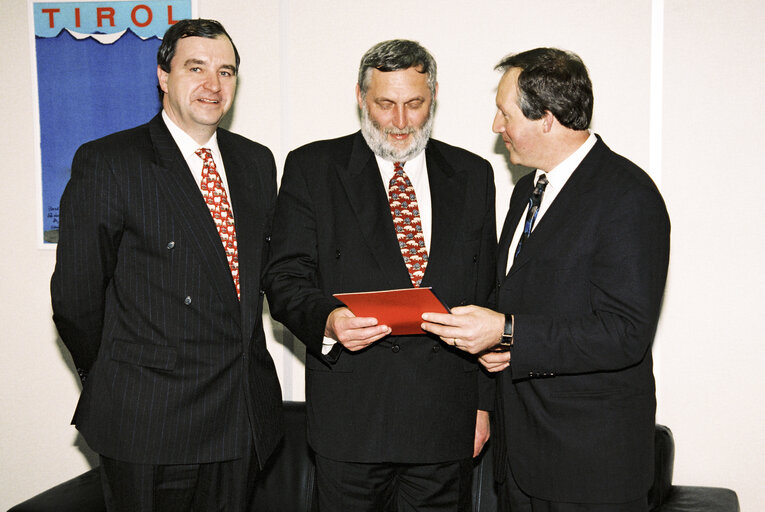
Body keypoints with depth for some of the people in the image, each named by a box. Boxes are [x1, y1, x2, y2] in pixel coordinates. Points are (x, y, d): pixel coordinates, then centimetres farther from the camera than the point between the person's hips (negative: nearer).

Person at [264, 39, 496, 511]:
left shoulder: (472, 175, 9)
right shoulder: (312, 167, 2)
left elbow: (486, 296, 10)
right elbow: (286, 279, -2)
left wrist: (484, 401, 7)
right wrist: (327, 319, -23)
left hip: (445, 419, 2)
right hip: (349, 416, -1)